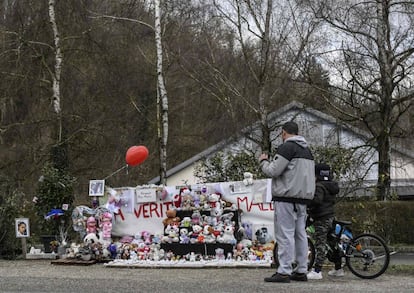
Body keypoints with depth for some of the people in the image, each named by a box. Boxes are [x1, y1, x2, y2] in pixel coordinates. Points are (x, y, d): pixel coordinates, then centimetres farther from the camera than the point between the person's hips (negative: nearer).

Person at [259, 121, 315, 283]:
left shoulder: (287, 147, -10)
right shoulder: (307, 149, 19)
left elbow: (273, 171, -14)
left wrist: (263, 161, 6)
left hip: (287, 197, -9)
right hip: (303, 197, 9)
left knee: (285, 234, -8)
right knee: (300, 234, 10)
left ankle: (284, 272, -10)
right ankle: (301, 271, 12)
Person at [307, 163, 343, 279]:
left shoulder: (319, 186, -15)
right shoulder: (331, 186, 15)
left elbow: (317, 200, -28)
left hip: (321, 218, -10)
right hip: (330, 216, 10)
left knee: (320, 244, -12)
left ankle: (317, 271, -16)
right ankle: (338, 269, 22)